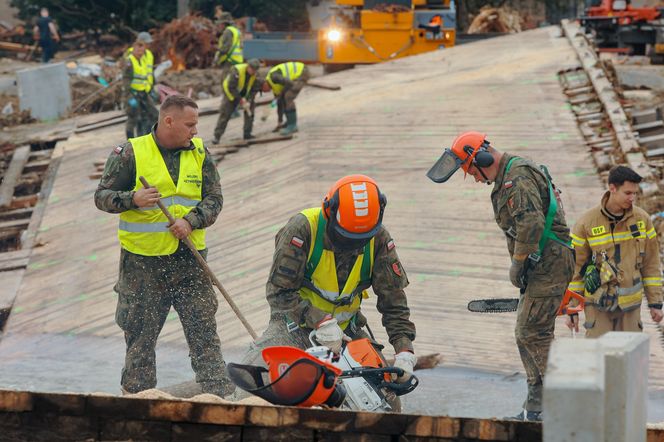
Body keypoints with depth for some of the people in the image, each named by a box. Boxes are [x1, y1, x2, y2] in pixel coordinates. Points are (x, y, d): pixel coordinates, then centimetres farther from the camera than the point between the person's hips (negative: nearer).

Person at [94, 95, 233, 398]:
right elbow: (103, 196, -3)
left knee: (204, 330, -1)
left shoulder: (199, 153, 6)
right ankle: (137, 399, 17)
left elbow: (214, 198, 5)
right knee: (140, 334, 6)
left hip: (189, 257, 2)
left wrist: (191, 221, -14)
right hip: (142, 262, -2)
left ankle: (219, 395, 1)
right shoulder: (130, 153, -4)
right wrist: (133, 199, -22)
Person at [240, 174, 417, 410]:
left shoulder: (379, 239, -9)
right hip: (296, 322, -3)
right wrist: (320, 323, -30)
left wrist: (404, 349, -14)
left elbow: (393, 299, -4)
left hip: (347, 326, 3)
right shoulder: (302, 228, -22)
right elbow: (279, 290, -20)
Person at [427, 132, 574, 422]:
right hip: (540, 266, 11)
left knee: (532, 334, -11)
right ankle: (535, 409, 17)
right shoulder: (507, 178, 19)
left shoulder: (519, 175, -15)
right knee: (527, 335, 12)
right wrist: (522, 268, 17)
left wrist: (517, 264, -16)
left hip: (548, 263, -11)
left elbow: (530, 223, -27)